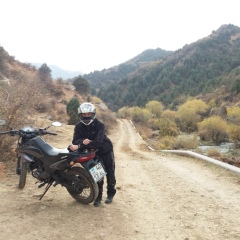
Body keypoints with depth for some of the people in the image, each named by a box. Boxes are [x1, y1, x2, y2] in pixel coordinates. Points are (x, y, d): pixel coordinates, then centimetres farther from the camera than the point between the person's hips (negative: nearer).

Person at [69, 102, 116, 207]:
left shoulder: (99, 125, -28)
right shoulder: (79, 126, -13)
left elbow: (97, 142, -40)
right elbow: (75, 141, -23)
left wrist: (79, 146, -45)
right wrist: (83, 141, -46)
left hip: (106, 151, -2)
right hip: (93, 153, 3)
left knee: (110, 173, 9)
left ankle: (111, 194, 30)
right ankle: (98, 196, 17)